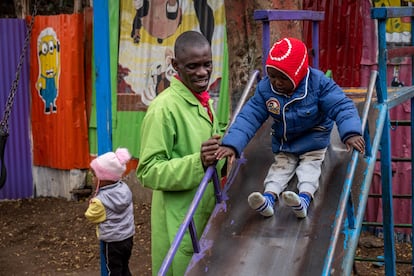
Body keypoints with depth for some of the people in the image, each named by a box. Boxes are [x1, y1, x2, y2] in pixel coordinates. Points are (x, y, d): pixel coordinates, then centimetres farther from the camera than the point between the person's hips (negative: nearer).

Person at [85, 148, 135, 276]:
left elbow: (91, 216, -8)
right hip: (128, 237, 7)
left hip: (112, 242, -7)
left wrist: (92, 204, 9)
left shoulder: (101, 200, -23)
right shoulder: (125, 188, -5)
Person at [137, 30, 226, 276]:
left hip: (206, 215, 8)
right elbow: (149, 171, -20)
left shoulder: (204, 100, 7)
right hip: (179, 223, -8)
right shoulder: (164, 107, -18)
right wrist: (198, 162, -30)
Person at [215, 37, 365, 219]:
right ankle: (269, 198, -36)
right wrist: (231, 144, -29)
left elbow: (341, 107, -27)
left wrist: (351, 133, -45)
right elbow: (249, 116, -16)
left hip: (313, 140, -3)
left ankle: (304, 198, -43)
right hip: (283, 143, 3)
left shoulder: (318, 83, -24)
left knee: (310, 165, -21)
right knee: (280, 166, -14)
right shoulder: (265, 88, -15)